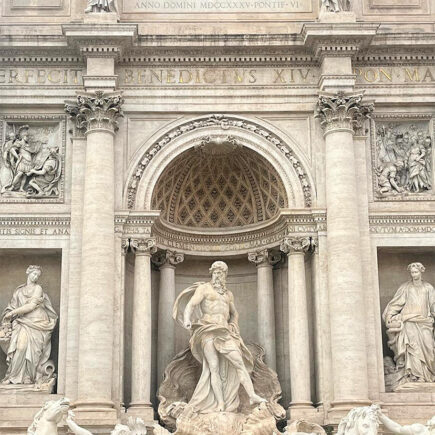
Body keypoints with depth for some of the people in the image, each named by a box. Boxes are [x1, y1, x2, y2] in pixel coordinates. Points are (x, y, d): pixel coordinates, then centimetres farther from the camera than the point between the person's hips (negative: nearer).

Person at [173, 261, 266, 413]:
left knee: (239, 362, -12)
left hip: (224, 333, 5)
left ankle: (252, 396, -20)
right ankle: (221, 405, -17)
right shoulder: (204, 288, 6)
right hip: (208, 331, -4)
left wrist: (234, 328, 15)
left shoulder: (228, 294, 22)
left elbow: (234, 313, 35)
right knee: (214, 367, -13)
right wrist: (187, 320, -27)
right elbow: (190, 305, -7)